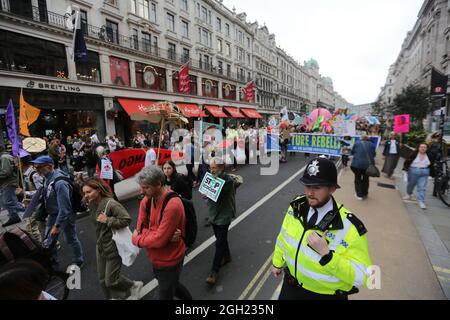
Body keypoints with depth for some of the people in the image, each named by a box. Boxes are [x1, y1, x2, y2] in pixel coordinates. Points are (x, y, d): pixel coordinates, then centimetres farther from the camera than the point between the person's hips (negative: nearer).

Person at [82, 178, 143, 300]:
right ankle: (112, 297, 43)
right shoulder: (92, 204, 0)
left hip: (114, 248, -8)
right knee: (103, 280, 19)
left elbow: (127, 219, -27)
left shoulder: (111, 204, -25)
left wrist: (107, 220, -29)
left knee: (111, 281, 5)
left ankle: (135, 285, 30)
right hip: (100, 247, 8)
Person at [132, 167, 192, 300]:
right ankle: (188, 298, 56)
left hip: (169, 261, -8)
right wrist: (153, 234, -24)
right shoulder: (146, 200, -7)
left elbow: (159, 240, -29)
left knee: (166, 294, 14)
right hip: (156, 258, 8)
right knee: (171, 285, 30)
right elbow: (140, 228, -7)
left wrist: (137, 239, -14)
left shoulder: (172, 205, -32)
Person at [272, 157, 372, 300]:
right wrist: (277, 263, 15)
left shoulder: (350, 226, -26)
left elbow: (360, 276, -21)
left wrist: (326, 253, -33)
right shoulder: (297, 206, -13)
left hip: (327, 295, -3)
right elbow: (284, 237, 3)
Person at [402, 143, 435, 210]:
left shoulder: (430, 155, 0)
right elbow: (407, 161, -5)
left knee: (422, 187, -4)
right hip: (413, 171, -1)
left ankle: (421, 202, -4)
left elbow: (431, 165, 8)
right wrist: (405, 168, -13)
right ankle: (409, 195, 41)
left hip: (424, 173, 1)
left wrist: (432, 174, 9)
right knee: (411, 184, 16)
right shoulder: (414, 154, -9)